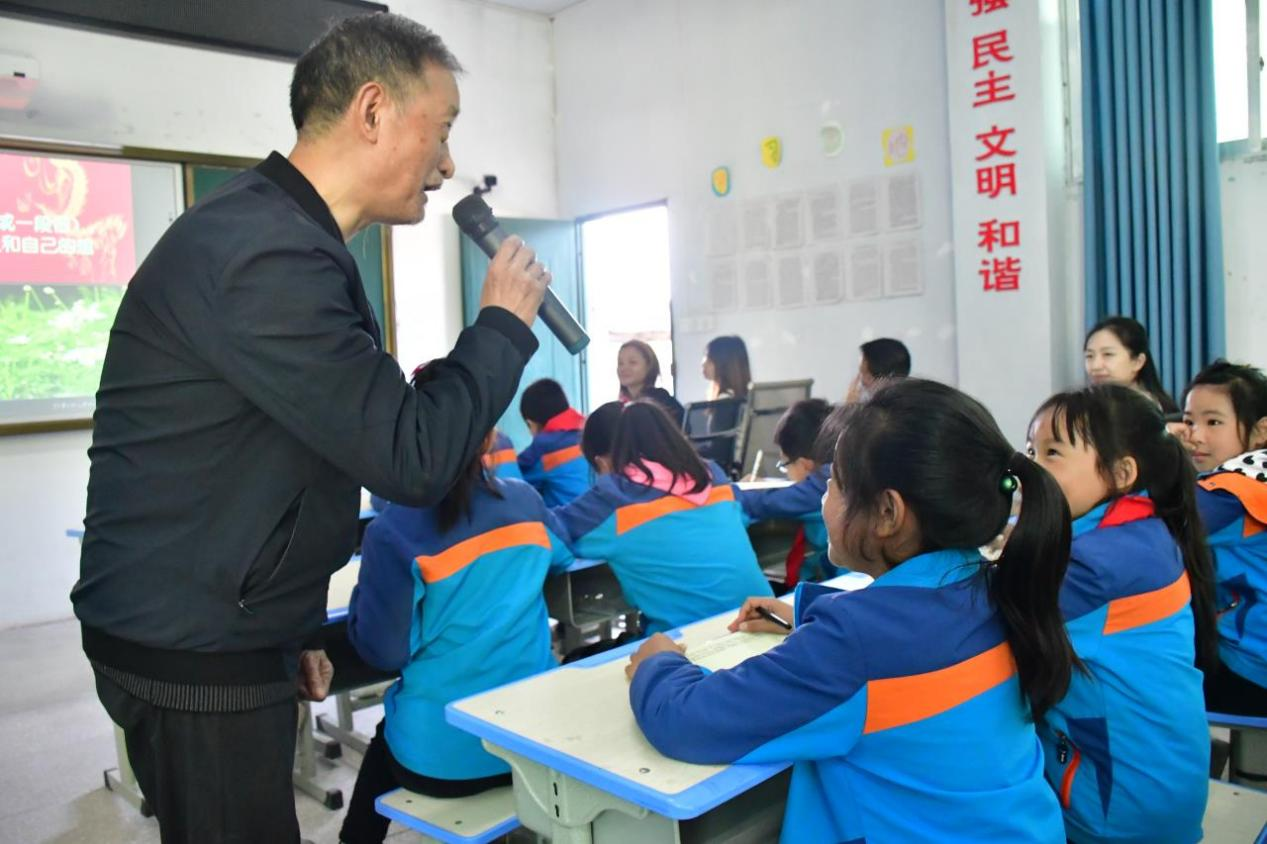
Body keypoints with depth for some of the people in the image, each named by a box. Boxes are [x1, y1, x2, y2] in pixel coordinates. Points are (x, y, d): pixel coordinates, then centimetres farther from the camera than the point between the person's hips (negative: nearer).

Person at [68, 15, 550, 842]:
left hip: (222, 634, 9)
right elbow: (412, 458, -24)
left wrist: (295, 628, 18)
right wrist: (505, 323, -9)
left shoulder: (283, 238, 10)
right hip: (192, 657, -9)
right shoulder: (264, 254, -24)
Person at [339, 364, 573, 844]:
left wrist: (370, 585, 2)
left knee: (384, 740, 32)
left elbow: (383, 651, -11)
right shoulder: (526, 502, -4)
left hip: (442, 757, -4)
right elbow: (561, 557, 18)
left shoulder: (392, 532, -19)